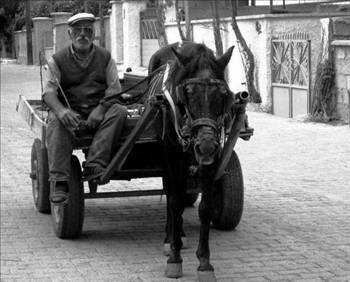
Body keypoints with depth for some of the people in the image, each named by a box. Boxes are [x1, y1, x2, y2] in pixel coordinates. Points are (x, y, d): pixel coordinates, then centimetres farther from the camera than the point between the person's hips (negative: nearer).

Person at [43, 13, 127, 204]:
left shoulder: (105, 57, 12)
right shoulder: (58, 60, 7)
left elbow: (115, 88, 4)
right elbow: (49, 92, -4)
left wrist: (100, 109, -17)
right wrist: (61, 111, -27)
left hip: (99, 111, 2)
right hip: (70, 111, -2)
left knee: (119, 111, -29)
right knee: (56, 121, -34)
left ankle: (94, 165, -39)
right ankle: (58, 182, -43)